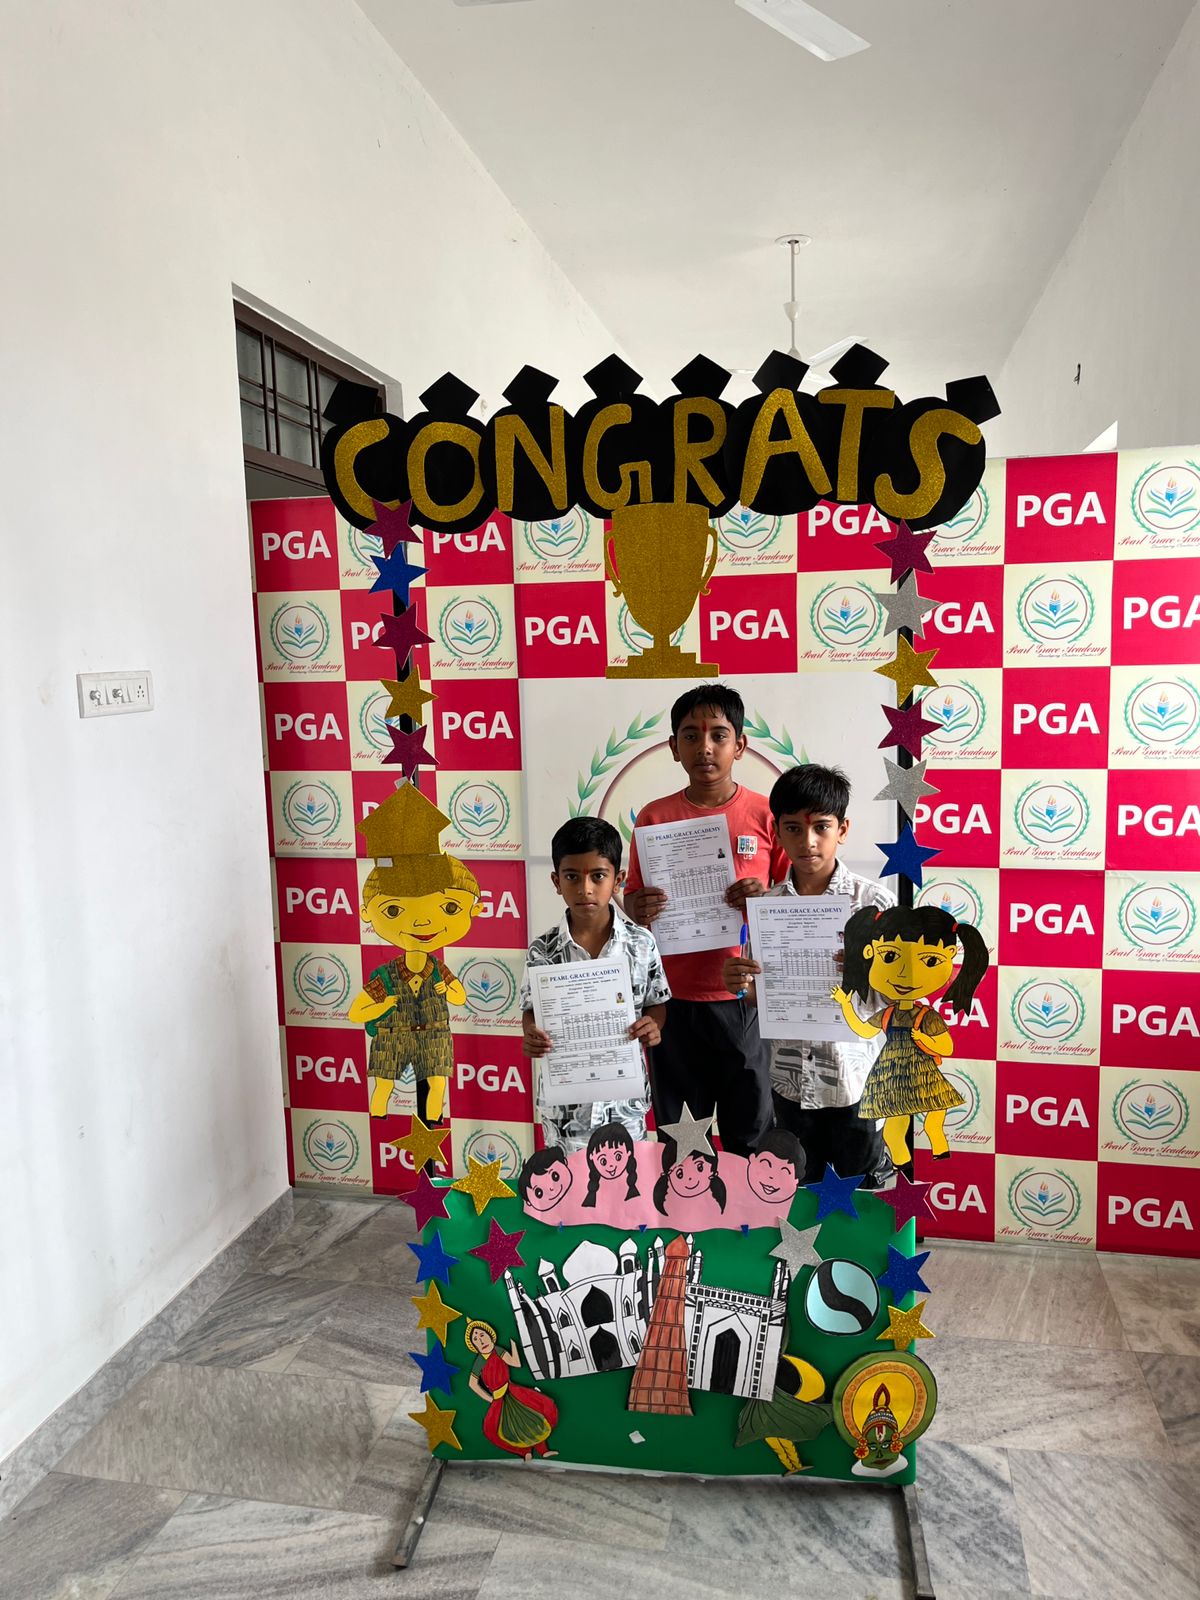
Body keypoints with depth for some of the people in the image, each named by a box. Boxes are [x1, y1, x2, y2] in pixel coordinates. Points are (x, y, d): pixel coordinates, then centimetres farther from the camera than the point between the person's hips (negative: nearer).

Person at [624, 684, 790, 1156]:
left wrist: (766, 899, -18)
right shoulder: (654, 817, 2)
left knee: (752, 1135, 8)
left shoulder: (768, 815, -2)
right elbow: (632, 898, 7)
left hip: (743, 997, -1)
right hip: (673, 998, 1)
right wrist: (639, 908, -16)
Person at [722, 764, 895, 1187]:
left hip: (852, 1076, -3)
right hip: (789, 1077, 3)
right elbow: (760, 991, 5)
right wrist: (739, 982, -17)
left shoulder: (874, 901, -11)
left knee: (866, 1190, 15)